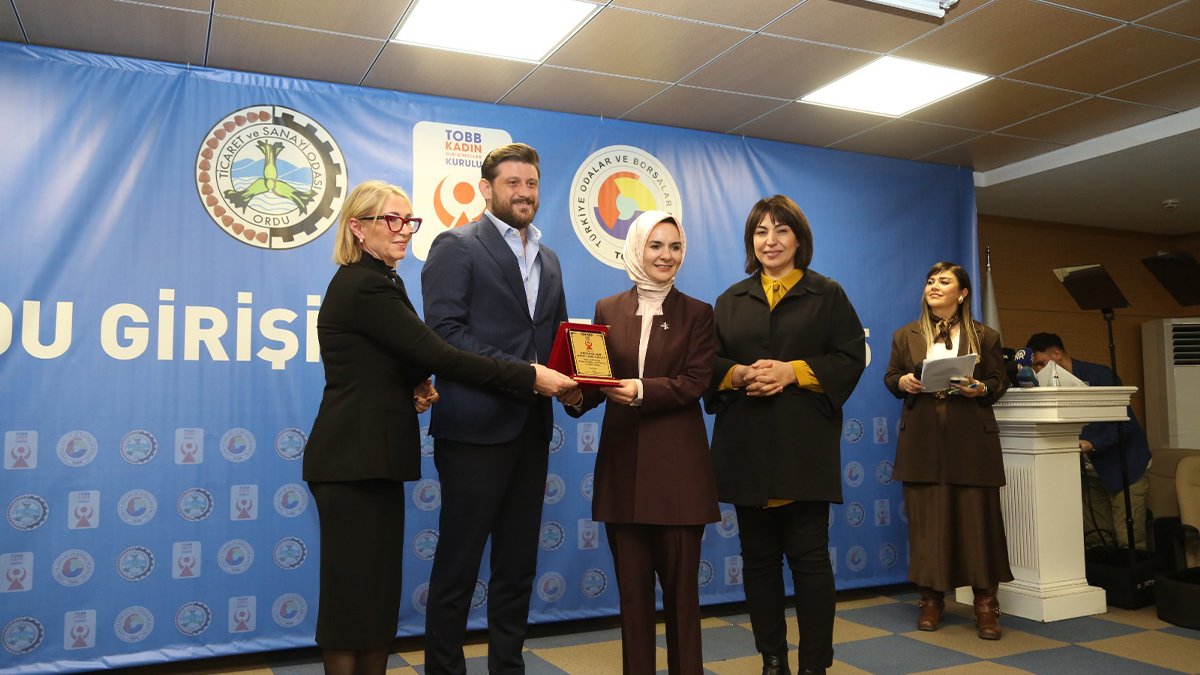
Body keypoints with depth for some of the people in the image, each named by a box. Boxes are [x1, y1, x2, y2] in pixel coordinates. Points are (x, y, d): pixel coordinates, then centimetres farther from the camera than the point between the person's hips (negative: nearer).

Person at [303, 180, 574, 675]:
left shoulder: (374, 283, 16)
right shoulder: (364, 287, -15)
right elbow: (437, 354, -21)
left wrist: (417, 386, -1)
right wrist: (529, 377, -19)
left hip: (371, 457, 9)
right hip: (355, 460, -9)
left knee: (377, 591, 13)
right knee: (355, 593, 0)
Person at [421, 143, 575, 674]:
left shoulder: (548, 260, 17)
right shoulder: (456, 246, -5)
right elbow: (444, 331, -15)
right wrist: (520, 371, -20)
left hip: (531, 428, 7)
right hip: (475, 427, -7)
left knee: (518, 564, 15)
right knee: (458, 565, 4)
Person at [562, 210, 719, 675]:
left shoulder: (697, 313, 4)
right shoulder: (607, 310, 9)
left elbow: (695, 382, -6)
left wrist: (643, 390, -21)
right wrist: (577, 396, -17)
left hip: (677, 465, -2)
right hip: (623, 464, 2)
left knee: (680, 586, 5)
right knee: (632, 586, 9)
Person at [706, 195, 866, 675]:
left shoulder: (827, 295, 6)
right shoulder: (731, 300, 13)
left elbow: (851, 359, -1)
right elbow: (709, 364, 10)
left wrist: (792, 371, -13)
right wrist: (738, 374, -11)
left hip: (804, 446, -3)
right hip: (746, 446, 3)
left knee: (809, 556, -1)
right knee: (758, 556, 7)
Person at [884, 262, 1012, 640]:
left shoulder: (985, 336, 7)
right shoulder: (905, 336, 11)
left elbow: (1000, 382, 8)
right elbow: (890, 377, 13)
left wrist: (979, 389, -13)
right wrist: (904, 382, -9)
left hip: (971, 441, -1)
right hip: (922, 442, 1)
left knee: (978, 518, -1)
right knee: (927, 519, 4)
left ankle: (986, 605, 10)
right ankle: (931, 600, 15)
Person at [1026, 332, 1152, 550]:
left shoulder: (1100, 376, -14)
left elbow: (1124, 423, -19)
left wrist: (1091, 443, -30)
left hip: (1124, 466, -6)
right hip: (1092, 471, 6)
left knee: (1128, 542, -7)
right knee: (1095, 541, 4)